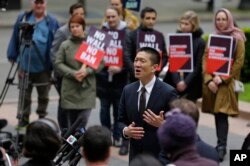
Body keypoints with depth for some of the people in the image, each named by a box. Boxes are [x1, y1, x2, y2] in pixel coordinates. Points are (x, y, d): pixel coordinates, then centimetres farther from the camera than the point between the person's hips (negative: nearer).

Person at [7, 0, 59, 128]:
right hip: (25, 66, 1)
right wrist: (12, 56, 2)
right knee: (24, 95, 7)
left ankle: (42, 119, 23)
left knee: (43, 96, 10)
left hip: (44, 68, -1)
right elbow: (15, 39, 6)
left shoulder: (52, 22, -3)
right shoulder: (22, 18, 3)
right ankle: (24, 119, 17)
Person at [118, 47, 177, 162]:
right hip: (135, 154, 4)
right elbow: (121, 121, 12)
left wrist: (162, 124, -26)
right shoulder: (128, 90, 6)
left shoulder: (168, 92, -9)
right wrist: (125, 130, -9)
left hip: (161, 156, -4)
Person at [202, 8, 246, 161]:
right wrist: (209, 79, -8)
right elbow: (205, 59, 7)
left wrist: (223, 78, -13)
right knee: (217, 114, 4)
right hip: (211, 81, 4)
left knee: (222, 114, -11)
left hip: (227, 82, -4)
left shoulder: (237, 38, -1)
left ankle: (221, 147, -9)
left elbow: (239, 62, -6)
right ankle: (221, 144, 12)